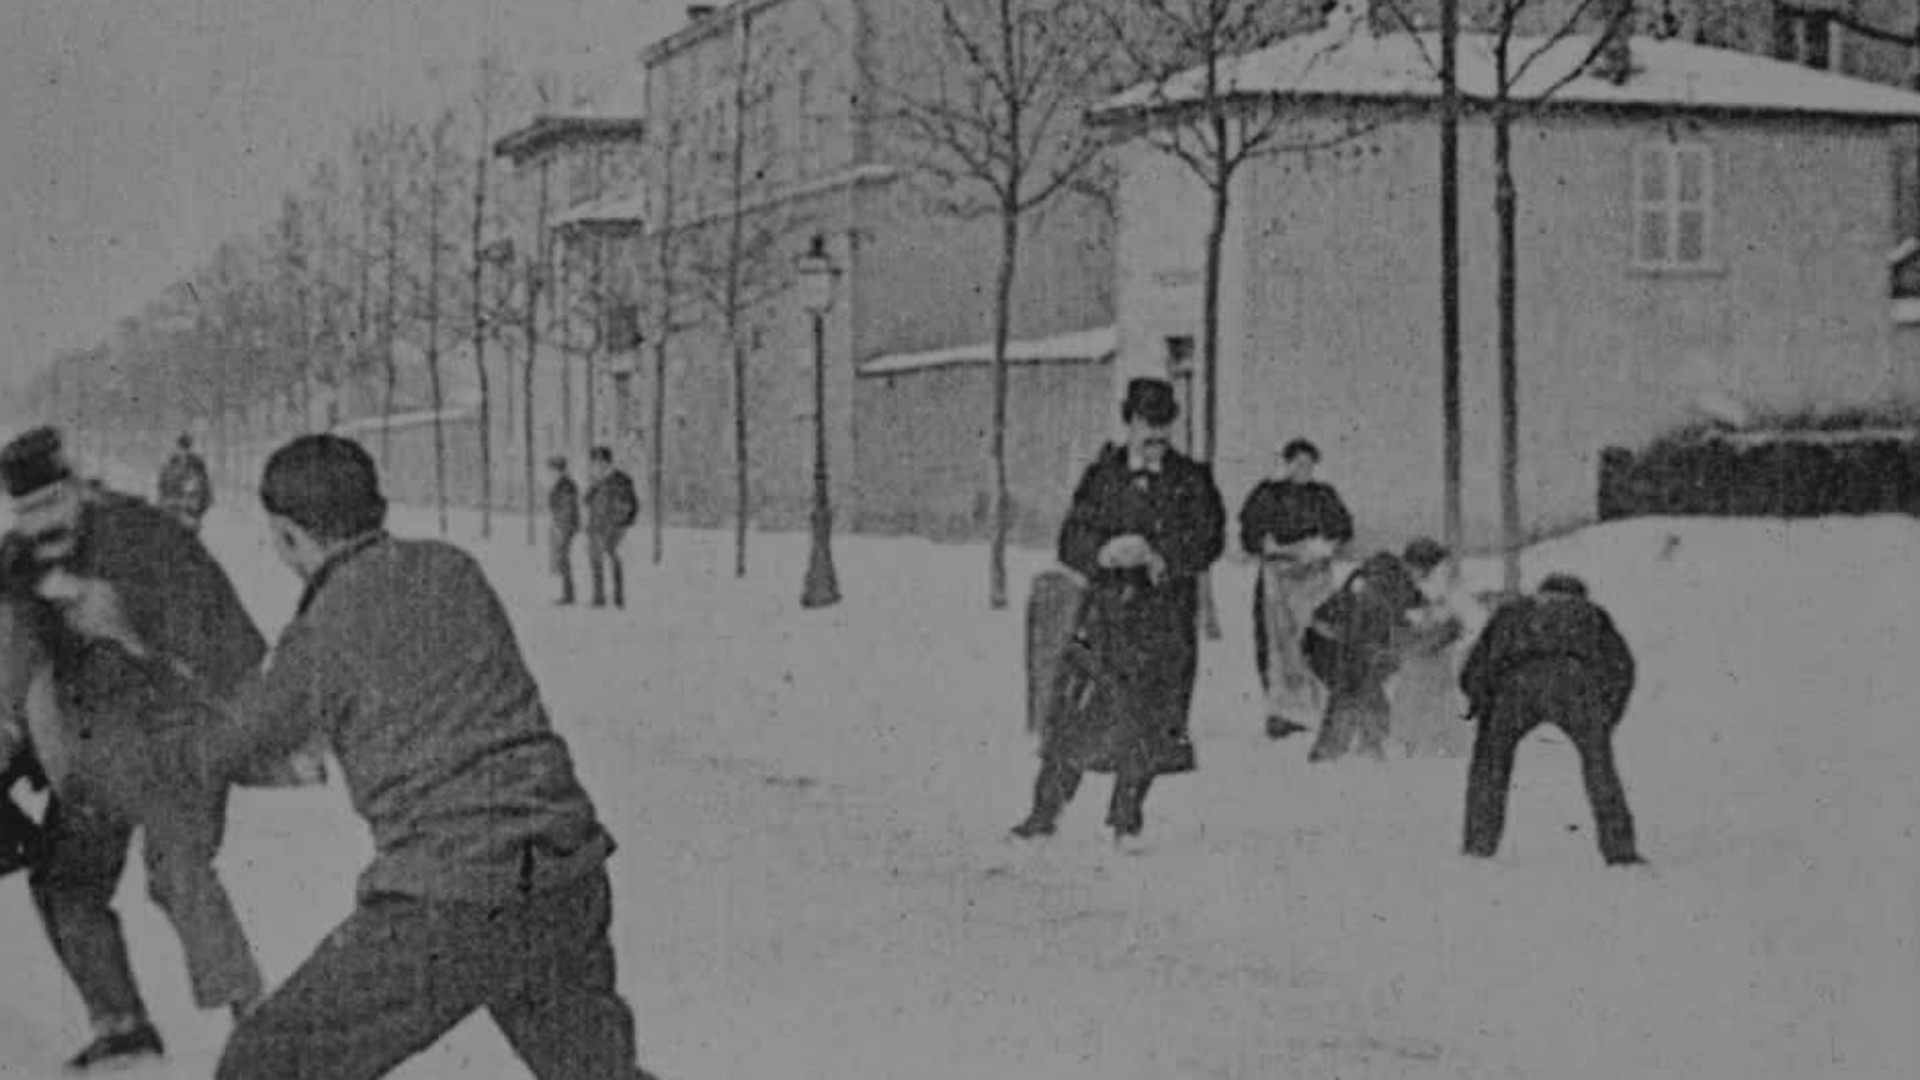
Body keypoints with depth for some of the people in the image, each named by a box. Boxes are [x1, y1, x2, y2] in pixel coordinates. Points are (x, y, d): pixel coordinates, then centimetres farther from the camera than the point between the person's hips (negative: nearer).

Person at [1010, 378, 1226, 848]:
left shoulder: (1191, 481, 5)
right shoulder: (1102, 475, 8)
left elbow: (1207, 542, -4)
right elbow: (1072, 541, 3)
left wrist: (1152, 552, -17)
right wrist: (1105, 553, -18)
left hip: (1164, 618, 0)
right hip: (1105, 610, 1)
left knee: (1149, 717, 1)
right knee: (1075, 710, -4)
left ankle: (1127, 818, 13)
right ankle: (1045, 812, 4)